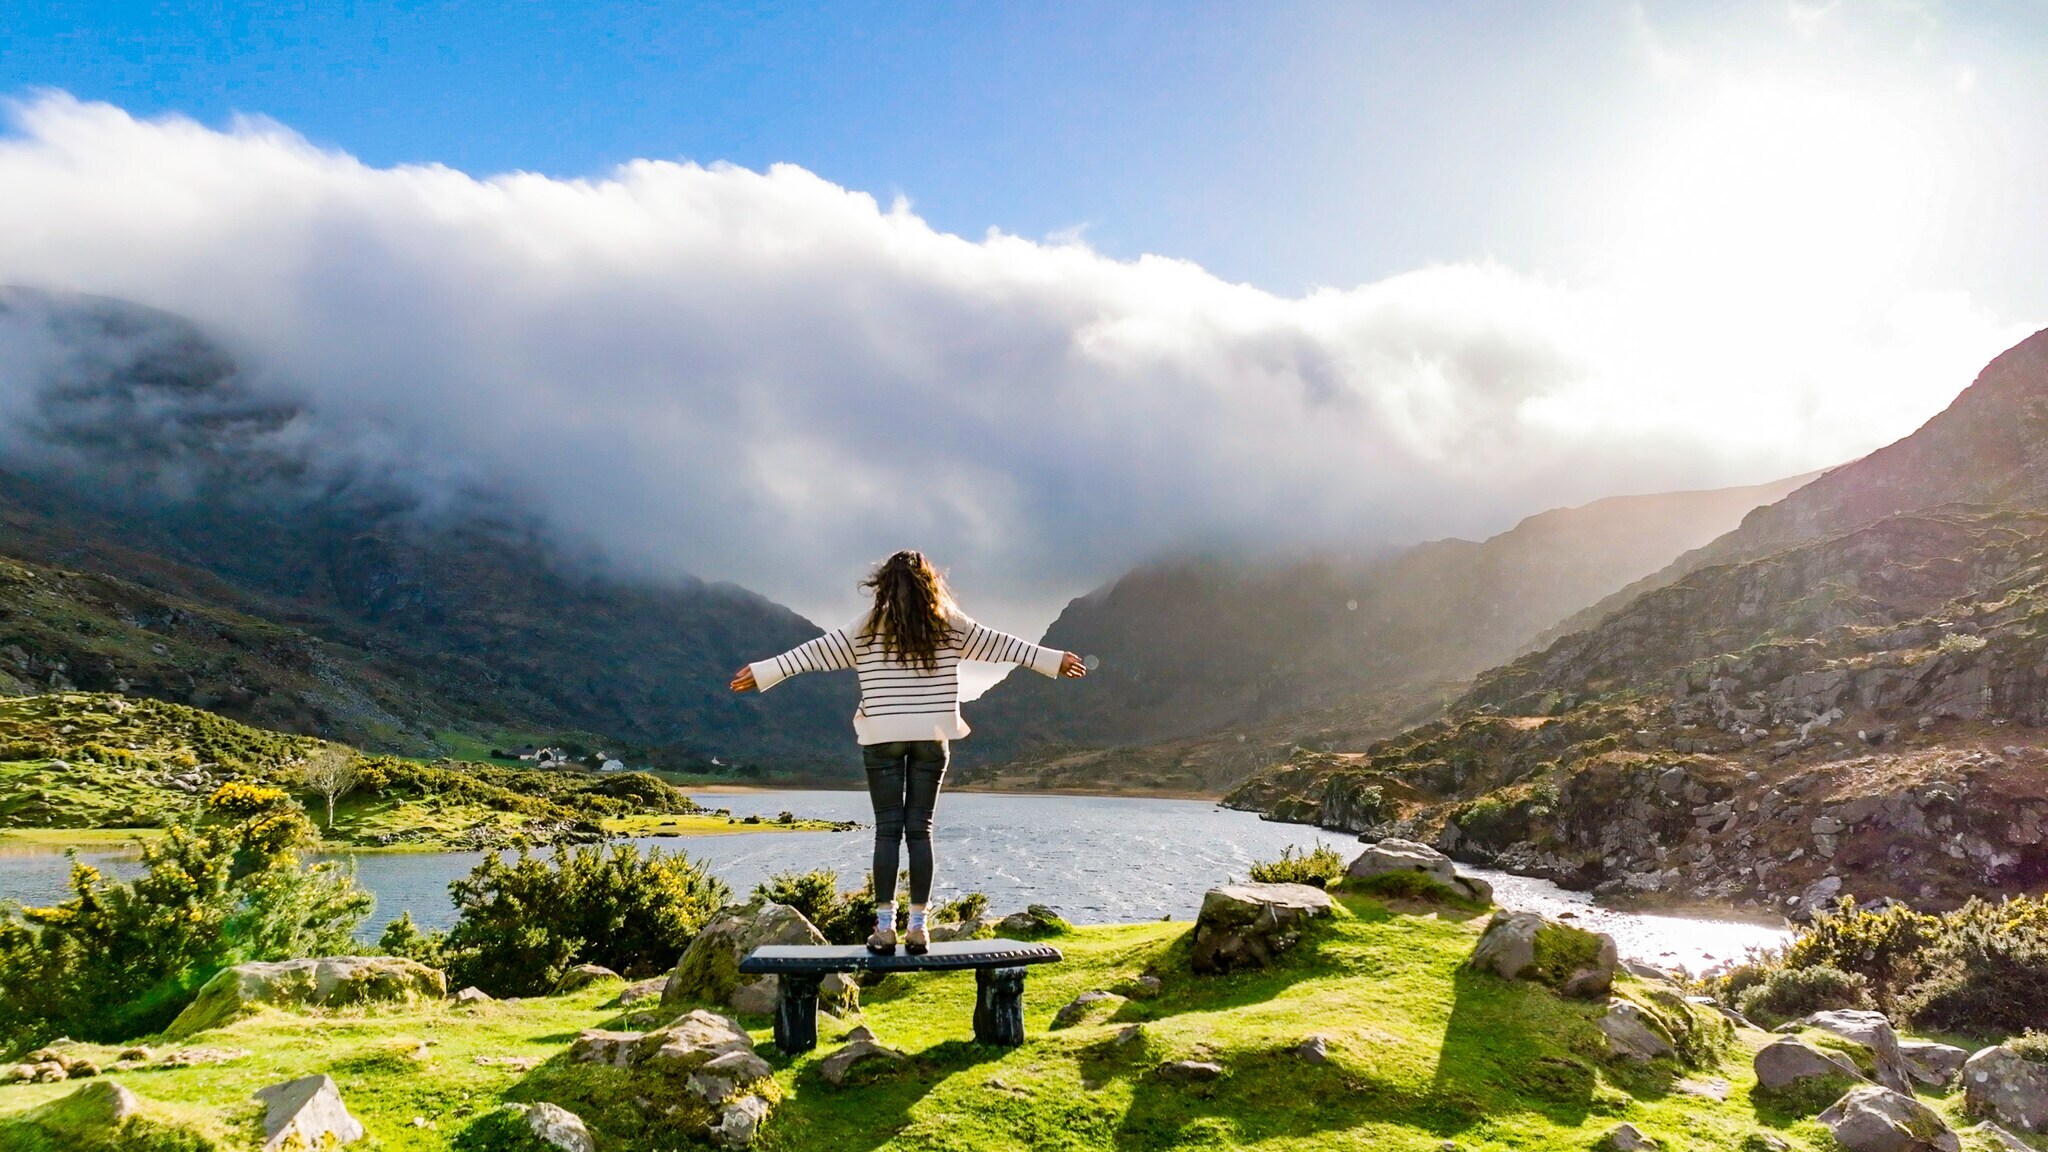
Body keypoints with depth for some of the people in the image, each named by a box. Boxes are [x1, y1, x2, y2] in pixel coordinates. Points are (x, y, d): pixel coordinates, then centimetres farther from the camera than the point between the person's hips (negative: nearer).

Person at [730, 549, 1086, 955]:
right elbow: (1000, 644, 12)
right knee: (920, 829, 5)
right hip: (932, 737, 1)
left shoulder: (869, 625, 0)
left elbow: (815, 651, 3)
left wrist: (761, 673, 11)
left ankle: (884, 926, 2)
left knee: (887, 830, 3)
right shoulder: (949, 623, 4)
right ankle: (917, 927, 6)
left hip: (883, 738, -1)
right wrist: (1055, 661, 23)